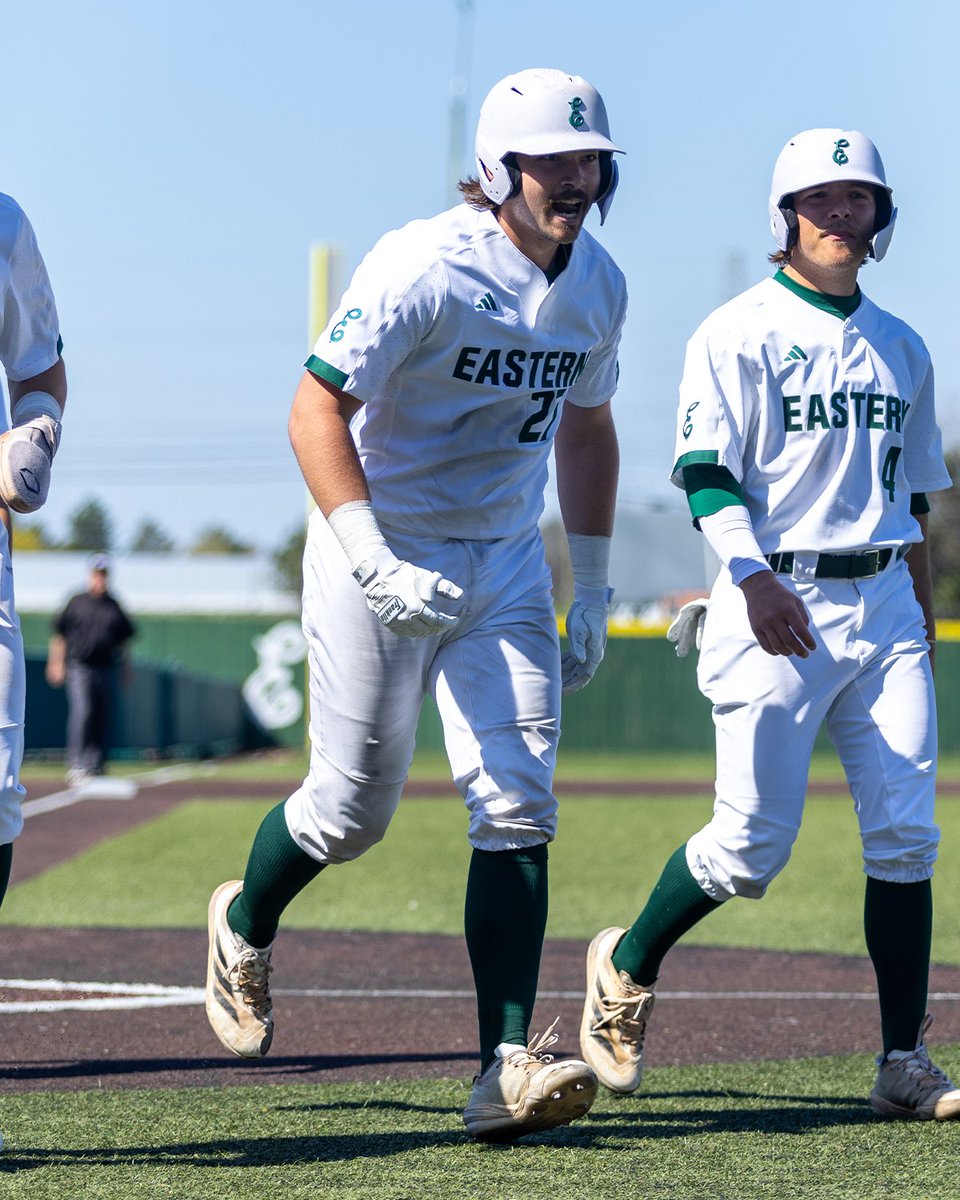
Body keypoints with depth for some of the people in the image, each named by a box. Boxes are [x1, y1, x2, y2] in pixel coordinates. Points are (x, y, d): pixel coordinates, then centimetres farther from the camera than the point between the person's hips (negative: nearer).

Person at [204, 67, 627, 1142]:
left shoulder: (596, 286, 3)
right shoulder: (421, 269, -19)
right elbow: (316, 410, -21)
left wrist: (591, 592, 15)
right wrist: (373, 562, -31)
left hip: (506, 563, 5)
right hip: (382, 551, -5)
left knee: (518, 807, -8)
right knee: (351, 810, 2)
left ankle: (506, 1068, -12)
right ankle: (244, 924, 36)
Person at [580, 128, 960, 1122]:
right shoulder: (739, 333, -2)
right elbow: (706, 469, -13)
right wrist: (752, 577, -28)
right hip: (776, 604, -5)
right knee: (753, 843, -7)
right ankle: (626, 964, 19)